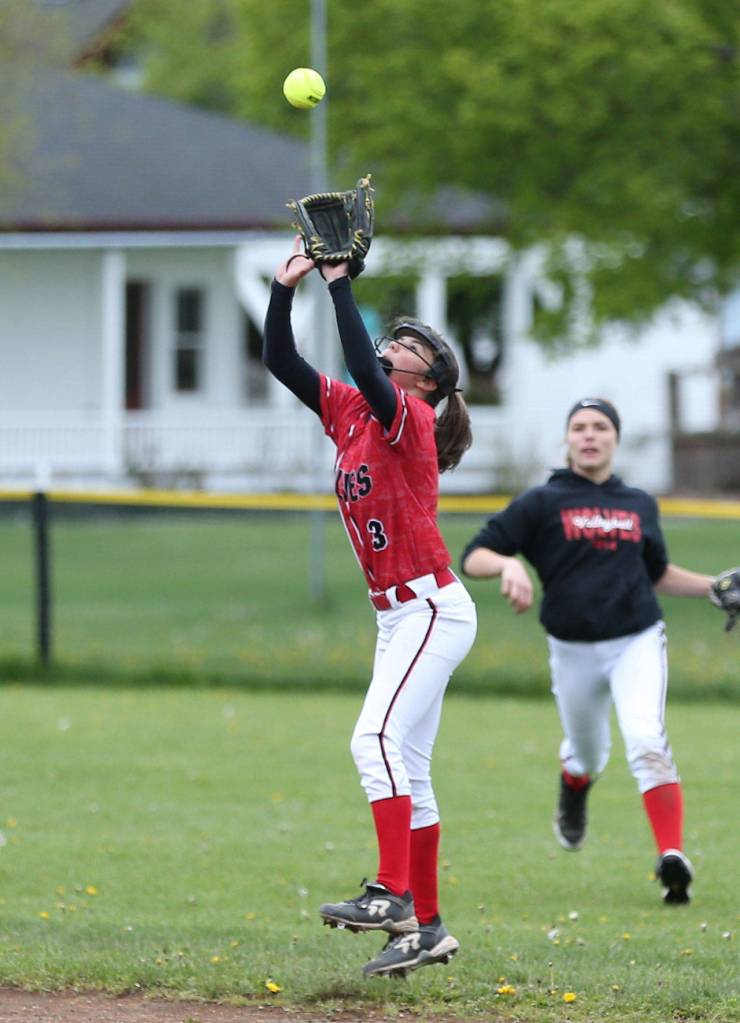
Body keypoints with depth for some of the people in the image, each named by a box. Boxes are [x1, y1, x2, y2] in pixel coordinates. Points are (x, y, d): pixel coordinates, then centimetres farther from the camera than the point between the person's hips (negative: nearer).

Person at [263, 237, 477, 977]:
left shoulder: (411, 415, -10)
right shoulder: (347, 410, 12)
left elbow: (364, 372, -28)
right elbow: (280, 360, 9)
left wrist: (341, 284, -23)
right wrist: (286, 284, -2)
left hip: (433, 610, -9)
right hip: (397, 617, 9)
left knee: (377, 739, -23)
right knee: (405, 772, 10)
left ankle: (392, 896, -30)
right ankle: (426, 930, 14)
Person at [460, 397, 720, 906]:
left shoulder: (640, 505, 9)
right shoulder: (542, 502, -2)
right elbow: (473, 558, -8)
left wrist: (715, 587, 12)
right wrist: (508, 564, -29)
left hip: (638, 641, 0)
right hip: (574, 650, 0)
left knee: (647, 742, -22)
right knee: (587, 755, 15)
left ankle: (673, 857, -30)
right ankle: (573, 794, 54)